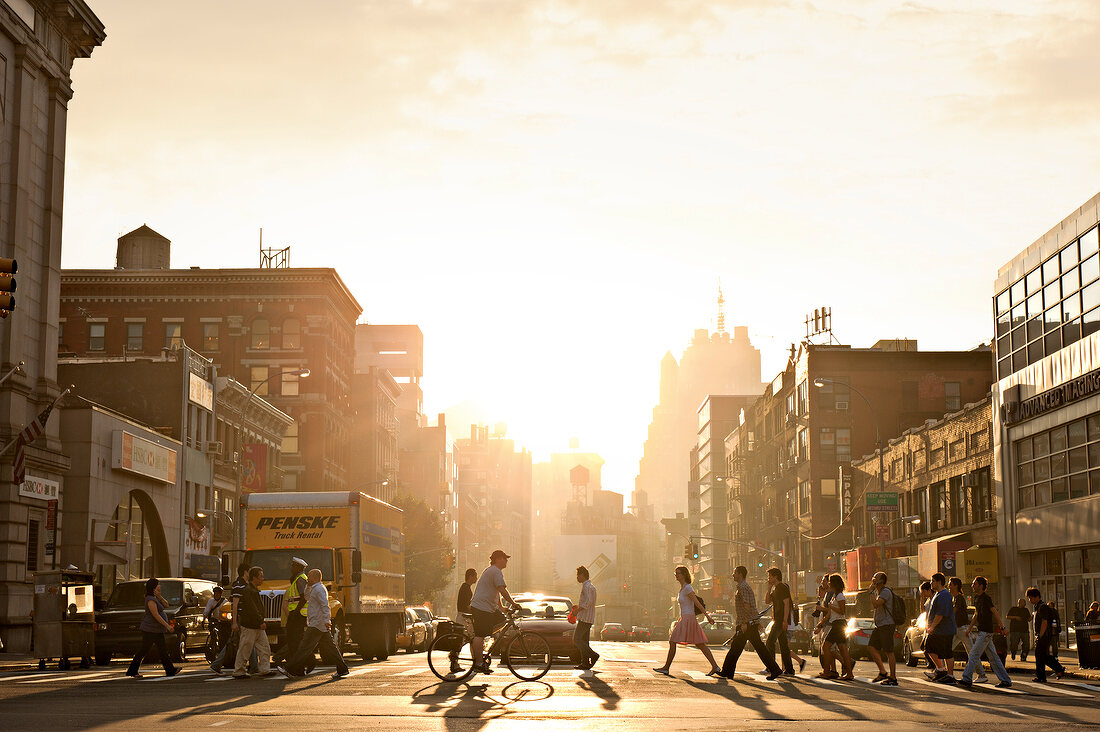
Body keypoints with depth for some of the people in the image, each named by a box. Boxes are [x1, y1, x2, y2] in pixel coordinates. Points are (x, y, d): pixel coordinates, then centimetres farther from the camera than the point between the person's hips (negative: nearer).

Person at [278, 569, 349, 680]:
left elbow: (325, 605, -23)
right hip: (322, 626, 10)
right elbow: (307, 598, 32)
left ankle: (291, 669, -7)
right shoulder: (315, 589, 19)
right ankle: (342, 669, 11)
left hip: (316, 625, -10)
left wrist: (327, 620, -33)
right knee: (329, 647, 10)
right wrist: (308, 585, 18)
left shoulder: (319, 589, -13)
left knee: (305, 647, -8)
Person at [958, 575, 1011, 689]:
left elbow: (995, 613, -17)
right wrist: (969, 628, 27)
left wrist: (1001, 627, -23)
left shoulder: (986, 598, -13)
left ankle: (967, 679, -6)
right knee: (993, 657, 10)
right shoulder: (977, 598, 14)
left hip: (986, 632, -9)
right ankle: (1006, 680, 14)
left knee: (973, 655, -9)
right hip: (981, 631, 9)